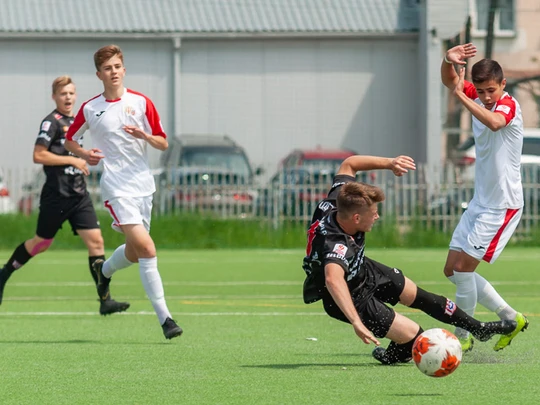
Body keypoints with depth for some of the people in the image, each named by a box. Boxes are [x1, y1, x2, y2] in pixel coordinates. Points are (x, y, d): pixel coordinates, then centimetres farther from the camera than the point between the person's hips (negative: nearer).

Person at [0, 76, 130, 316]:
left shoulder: (75, 121, 14)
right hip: (57, 194, -6)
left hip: (79, 194, 7)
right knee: (42, 243, 7)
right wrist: (72, 160, -17)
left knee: (95, 241, -6)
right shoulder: (51, 122, -10)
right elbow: (39, 156, -17)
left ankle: (105, 300, -9)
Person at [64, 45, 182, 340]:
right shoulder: (89, 109, 1)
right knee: (146, 248, -18)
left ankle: (104, 270, 49)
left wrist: (144, 135, -15)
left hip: (143, 184, 4)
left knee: (134, 253, 14)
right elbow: (69, 141, 15)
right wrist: (85, 155, -5)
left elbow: (163, 144, 6)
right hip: (116, 187, -4)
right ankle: (164, 317, -18)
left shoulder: (141, 103, 4)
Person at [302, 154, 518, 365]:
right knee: (412, 335, -11)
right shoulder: (335, 246, -47)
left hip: (363, 270, 9)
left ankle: (478, 328, 43)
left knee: (414, 294, 22)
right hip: (349, 299, -9)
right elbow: (333, 280, -68)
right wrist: (356, 322, -78)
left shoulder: (334, 206, -24)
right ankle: (395, 356, 25)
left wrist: (388, 163, -12)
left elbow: (348, 164, -5)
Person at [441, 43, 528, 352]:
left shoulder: (509, 104, -17)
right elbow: (451, 81, 2)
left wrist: (461, 96, -41)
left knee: (463, 267, -9)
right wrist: (449, 61, -20)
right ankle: (512, 318, 17)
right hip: (480, 201, 9)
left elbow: (494, 122, -40)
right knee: (452, 270, 10)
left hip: (503, 204, -9)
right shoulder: (478, 100, 5)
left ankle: (463, 337, 4)